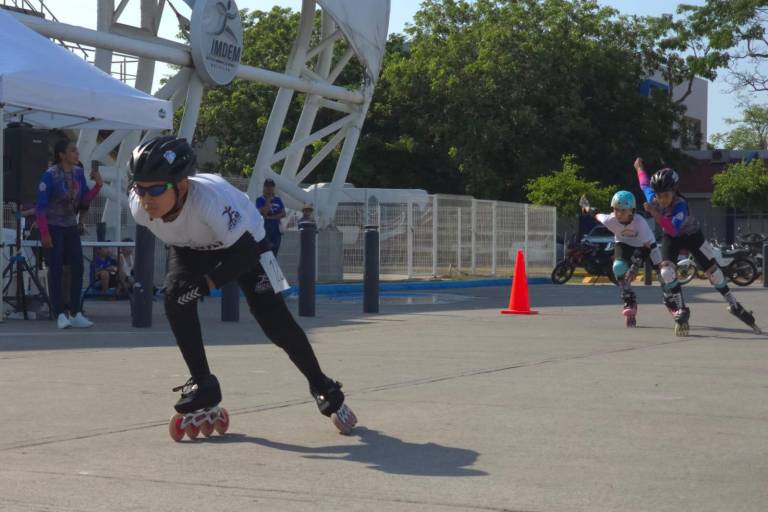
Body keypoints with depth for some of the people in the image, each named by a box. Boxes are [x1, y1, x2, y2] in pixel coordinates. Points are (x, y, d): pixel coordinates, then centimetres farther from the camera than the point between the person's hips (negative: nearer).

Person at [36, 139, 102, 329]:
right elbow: (41, 206, -15)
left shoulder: (78, 173, 1)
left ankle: (75, 314, 8)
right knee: (56, 271, -4)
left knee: (78, 268, 2)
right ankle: (60, 315, -2)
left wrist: (98, 185, -10)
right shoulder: (50, 175, -16)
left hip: (71, 227, 6)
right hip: (53, 227, -6)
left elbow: (84, 200, 6)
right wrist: (44, 233, -18)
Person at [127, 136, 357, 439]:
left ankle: (324, 390, 11)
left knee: (273, 318, -10)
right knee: (175, 298, -22)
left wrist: (207, 283, -42)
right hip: (191, 248, 4)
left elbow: (244, 252, -38)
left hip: (244, 242, -4)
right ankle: (204, 389, -9)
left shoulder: (210, 198, -45)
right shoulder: (139, 206, -28)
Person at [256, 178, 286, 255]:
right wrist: (268, 200, -12)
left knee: (274, 252, 5)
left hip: (276, 229, 4)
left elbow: (283, 213, 1)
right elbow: (263, 213, -15)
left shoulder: (278, 200, 11)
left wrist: (270, 217, -9)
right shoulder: (260, 200, -1)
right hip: (265, 228, -4)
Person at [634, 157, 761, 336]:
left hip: (692, 235, -3)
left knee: (713, 271, -3)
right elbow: (645, 183, 0)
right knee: (667, 271, -19)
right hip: (671, 239, 3)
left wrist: (655, 214, -62)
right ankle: (681, 312, -6)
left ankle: (735, 306, 15)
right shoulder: (652, 198, -24)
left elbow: (673, 230, -53)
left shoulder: (680, 205, -38)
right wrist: (640, 167, 18)